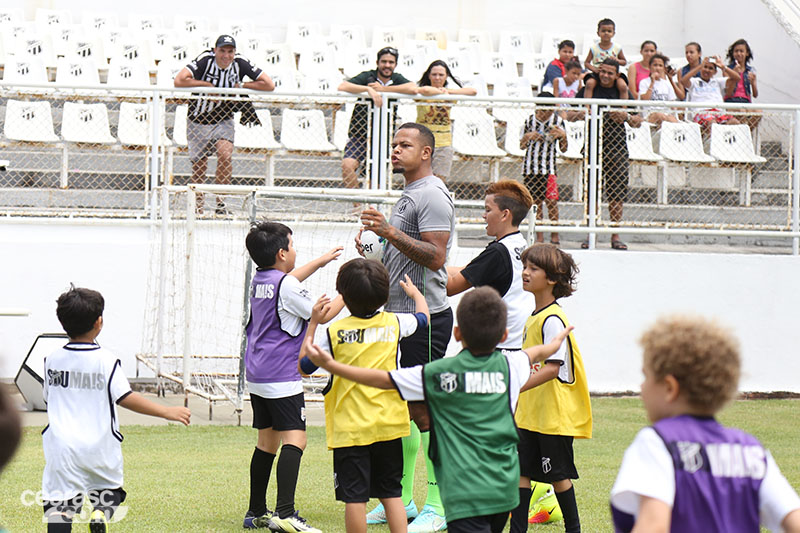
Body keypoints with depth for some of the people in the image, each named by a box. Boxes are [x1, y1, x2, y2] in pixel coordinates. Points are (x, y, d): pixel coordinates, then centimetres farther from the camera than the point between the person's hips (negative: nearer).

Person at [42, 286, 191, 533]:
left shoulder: (53, 360, 3)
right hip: (100, 446, -1)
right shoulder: (106, 360, -8)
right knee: (108, 490, 20)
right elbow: (126, 398, -15)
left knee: (59, 503, -2)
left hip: (61, 445, 1)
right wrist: (167, 412, -11)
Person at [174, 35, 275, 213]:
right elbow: (179, 81, -29)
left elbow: (269, 85, -9)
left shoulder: (240, 63, -10)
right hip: (198, 122, -1)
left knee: (225, 155, -22)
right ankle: (197, 206, 20)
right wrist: (207, 85, -23)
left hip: (224, 122, 1)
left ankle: (220, 203, -12)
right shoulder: (205, 60, -19)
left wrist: (240, 86, -13)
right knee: (199, 166, 3)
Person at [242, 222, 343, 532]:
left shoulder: (260, 280, 12)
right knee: (294, 439, -16)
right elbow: (321, 315, -10)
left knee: (267, 441, 16)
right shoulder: (286, 285, -14)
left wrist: (320, 262, 41)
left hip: (257, 375, 9)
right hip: (282, 377, -9)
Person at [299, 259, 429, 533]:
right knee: (391, 492, 11)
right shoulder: (394, 323, 1)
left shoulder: (335, 332, -8)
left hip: (350, 428, -3)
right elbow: (423, 318, 23)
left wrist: (313, 323, 8)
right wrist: (415, 293, 43)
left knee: (354, 496, -1)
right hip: (388, 425, 3)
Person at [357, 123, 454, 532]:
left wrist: (391, 232, -24)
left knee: (424, 410, -9)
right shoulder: (408, 195, 19)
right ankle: (403, 499, 20)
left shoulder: (431, 195, -12)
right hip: (399, 314, 10)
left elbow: (435, 256, -22)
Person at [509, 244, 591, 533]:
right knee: (521, 470, 6)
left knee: (559, 474, 1)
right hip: (531, 413, 9)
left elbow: (552, 368, -25)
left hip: (554, 414, -9)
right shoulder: (535, 317, 12)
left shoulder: (552, 320, -18)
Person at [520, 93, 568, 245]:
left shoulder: (557, 120, 1)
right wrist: (528, 136, -8)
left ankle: (555, 235, 0)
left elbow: (563, 149, 4)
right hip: (530, 167, 2)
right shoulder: (530, 120, 4)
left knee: (551, 200, -12)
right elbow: (522, 146, 13)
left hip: (548, 167, -2)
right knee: (536, 201, 4)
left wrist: (563, 135, -14)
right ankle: (539, 237, 9)